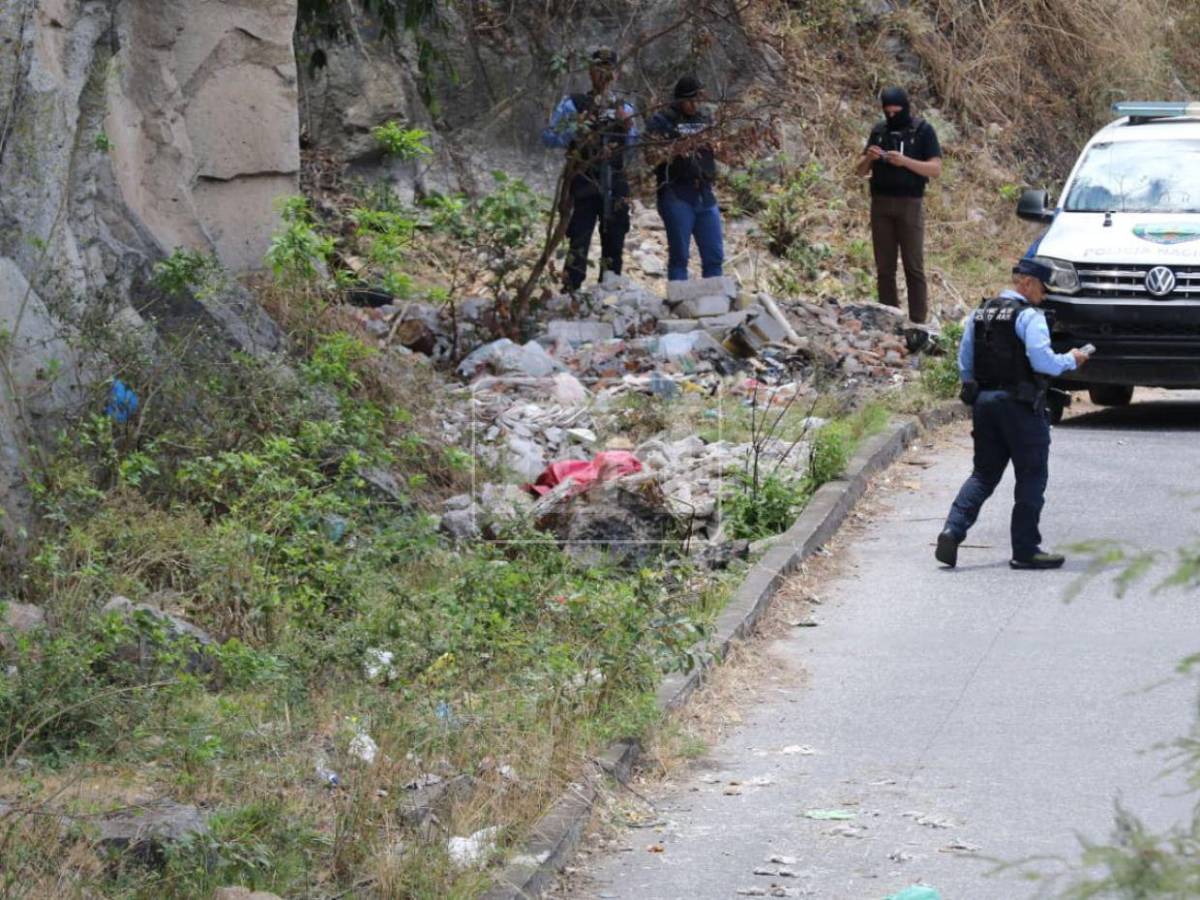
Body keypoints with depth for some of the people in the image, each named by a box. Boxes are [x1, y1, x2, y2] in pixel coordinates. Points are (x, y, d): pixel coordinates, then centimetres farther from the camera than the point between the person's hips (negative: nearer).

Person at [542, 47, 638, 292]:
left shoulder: (623, 108, 14)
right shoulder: (573, 104, 3)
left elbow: (634, 149, 11)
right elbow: (549, 137, -2)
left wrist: (628, 127, -6)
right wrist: (575, 129, -17)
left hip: (615, 186, 4)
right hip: (584, 183, -4)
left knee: (614, 245, 7)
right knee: (579, 244, -10)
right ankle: (570, 294, -11)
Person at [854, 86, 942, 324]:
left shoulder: (923, 131, 0)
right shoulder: (879, 131, 12)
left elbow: (936, 169, -7)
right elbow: (861, 171, 14)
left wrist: (905, 161, -20)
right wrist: (868, 158, -9)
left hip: (909, 204, -4)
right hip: (881, 203, 4)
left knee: (914, 267, -6)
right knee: (884, 268, 2)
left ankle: (918, 322, -7)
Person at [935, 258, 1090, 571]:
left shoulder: (979, 314, 11)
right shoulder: (1029, 316, -12)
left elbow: (965, 363, 14)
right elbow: (1042, 361, -20)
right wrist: (1070, 360, -3)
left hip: (984, 401, 7)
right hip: (1021, 405, -7)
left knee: (984, 474, 12)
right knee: (1031, 477, 4)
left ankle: (953, 530, -6)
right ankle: (1025, 550, 6)